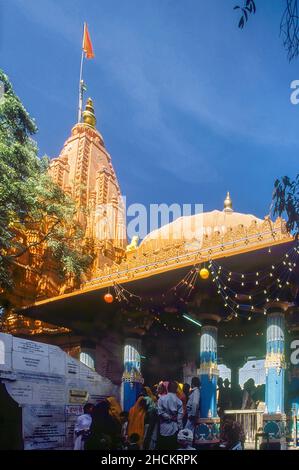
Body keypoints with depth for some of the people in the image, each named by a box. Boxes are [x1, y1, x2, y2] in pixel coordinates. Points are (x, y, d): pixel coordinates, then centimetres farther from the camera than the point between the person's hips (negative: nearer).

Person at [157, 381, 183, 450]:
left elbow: (160, 412, -12)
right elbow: (180, 416, -6)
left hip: (163, 428, -1)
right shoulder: (178, 401, -3)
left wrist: (169, 417, 0)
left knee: (162, 447, 9)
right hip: (174, 428, 1)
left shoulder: (161, 398, -5)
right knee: (172, 448, 8)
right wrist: (179, 428, -1)